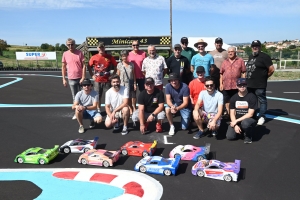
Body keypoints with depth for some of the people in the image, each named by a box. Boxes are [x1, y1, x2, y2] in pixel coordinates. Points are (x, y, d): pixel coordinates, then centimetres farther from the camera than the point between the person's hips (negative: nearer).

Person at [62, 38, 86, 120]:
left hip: (80, 78, -1)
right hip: (71, 79, 1)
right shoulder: (65, 54, 1)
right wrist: (63, 79, 3)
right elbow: (63, 67, 7)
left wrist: (83, 77, -11)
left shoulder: (79, 53, -3)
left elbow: (84, 65, -5)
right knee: (74, 97, 8)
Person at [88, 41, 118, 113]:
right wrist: (92, 75, 2)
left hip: (107, 80, -1)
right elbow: (89, 67, 10)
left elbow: (115, 66, 6)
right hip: (97, 81, 1)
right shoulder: (94, 57, 0)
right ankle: (98, 110, 25)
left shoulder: (110, 57, -2)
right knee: (98, 96, 10)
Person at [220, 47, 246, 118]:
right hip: (226, 85, 2)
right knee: (227, 101, 7)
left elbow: (243, 73, 3)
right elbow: (221, 74, 11)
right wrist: (221, 84, 4)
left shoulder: (240, 61, 6)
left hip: (237, 85, -2)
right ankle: (227, 114, 16)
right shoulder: (224, 62, 13)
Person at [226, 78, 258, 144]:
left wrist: (236, 121, -17)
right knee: (229, 136, -16)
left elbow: (250, 114, -14)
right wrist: (235, 125, -13)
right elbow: (232, 113, 2)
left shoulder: (252, 97, -10)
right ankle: (241, 131, 17)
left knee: (245, 123, -40)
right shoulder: (233, 98, 4)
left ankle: (248, 136, -6)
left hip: (249, 120, -4)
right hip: (236, 121, 4)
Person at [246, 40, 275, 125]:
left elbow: (272, 69, -13)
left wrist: (264, 77, -1)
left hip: (260, 85, -8)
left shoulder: (264, 56, -9)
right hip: (250, 84, 8)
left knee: (262, 101, 4)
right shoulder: (250, 57, 15)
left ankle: (261, 117, 12)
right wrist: (246, 78, 11)